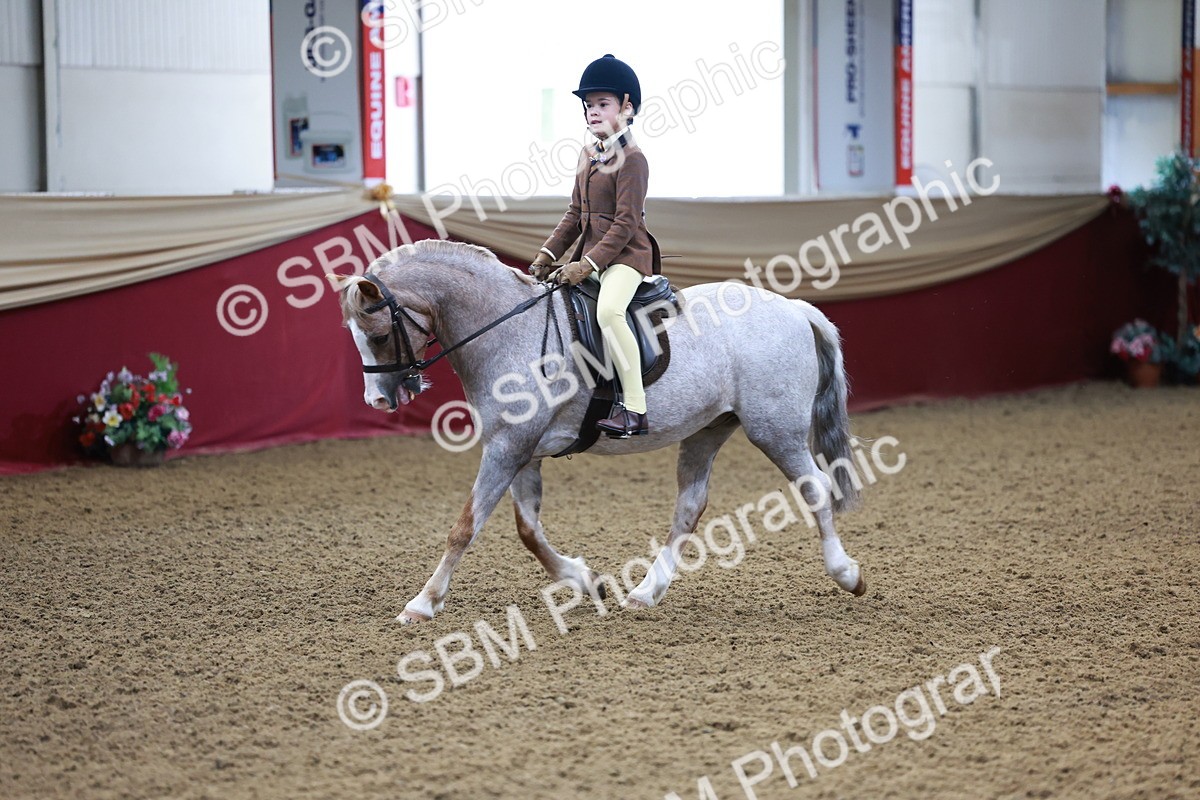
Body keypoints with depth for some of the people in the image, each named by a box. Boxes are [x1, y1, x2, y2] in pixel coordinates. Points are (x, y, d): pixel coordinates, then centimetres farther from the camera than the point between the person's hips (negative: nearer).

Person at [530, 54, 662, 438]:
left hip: (626, 254, -10)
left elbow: (626, 223, -17)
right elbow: (575, 214, 17)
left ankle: (635, 410, -31)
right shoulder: (588, 157, 14)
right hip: (591, 253, 10)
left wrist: (588, 265, -22)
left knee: (609, 309, -33)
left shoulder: (631, 159, -12)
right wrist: (548, 255, 5)